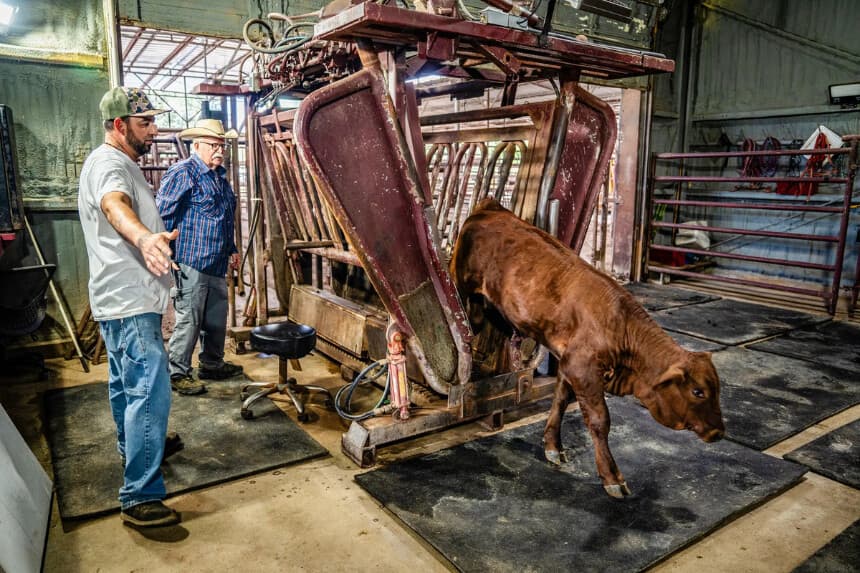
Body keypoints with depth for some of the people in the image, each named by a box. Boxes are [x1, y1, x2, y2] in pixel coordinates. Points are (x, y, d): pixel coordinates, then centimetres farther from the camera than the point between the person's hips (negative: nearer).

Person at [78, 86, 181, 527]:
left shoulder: (117, 162, 17)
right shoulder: (110, 164, -17)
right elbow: (114, 205, -41)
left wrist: (150, 238, 51)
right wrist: (144, 237, -62)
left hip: (123, 299, 11)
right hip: (130, 302, -11)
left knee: (126, 383, 24)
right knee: (149, 392, -13)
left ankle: (132, 448, 44)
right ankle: (140, 498, -9)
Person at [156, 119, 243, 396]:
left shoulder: (220, 176, 17)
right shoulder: (182, 173, -10)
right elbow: (162, 214, -14)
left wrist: (231, 249, 25)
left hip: (217, 264, 9)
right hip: (191, 262, -9)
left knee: (216, 319, 16)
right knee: (188, 321, -3)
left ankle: (212, 364, 31)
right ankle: (178, 373, 10)